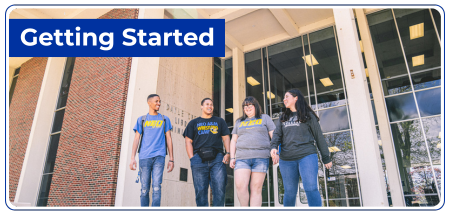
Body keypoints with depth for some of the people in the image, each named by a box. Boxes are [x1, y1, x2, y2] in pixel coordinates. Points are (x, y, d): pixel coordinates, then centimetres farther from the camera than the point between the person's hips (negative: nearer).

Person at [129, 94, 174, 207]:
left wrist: (171, 159, 7)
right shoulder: (141, 120, 14)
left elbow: (168, 139, 12)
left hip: (159, 156, -1)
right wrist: (132, 158, 0)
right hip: (144, 157, 1)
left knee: (156, 186, -11)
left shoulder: (165, 119, 14)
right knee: (144, 189, 3)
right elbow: (136, 139, 10)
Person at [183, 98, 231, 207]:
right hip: (199, 159, 0)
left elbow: (226, 138, 15)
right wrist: (192, 159, -2)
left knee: (219, 189, -8)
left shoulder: (220, 121, 22)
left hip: (217, 158, 0)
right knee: (200, 191, -2)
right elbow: (188, 141, 11)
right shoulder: (193, 123, 19)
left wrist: (228, 153, -2)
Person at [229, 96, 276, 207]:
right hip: (242, 158, 2)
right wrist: (232, 158, 9)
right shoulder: (239, 122, 23)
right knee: (240, 186, -15)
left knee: (256, 189, -5)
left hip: (260, 157, -2)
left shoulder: (264, 118, 16)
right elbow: (233, 140, 20)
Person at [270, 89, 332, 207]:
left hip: (307, 157, -3)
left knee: (311, 188, -12)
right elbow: (277, 134, 7)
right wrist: (273, 147, -14)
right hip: (286, 159, 4)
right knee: (289, 192, 7)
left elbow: (319, 136, 8)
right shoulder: (283, 118, 20)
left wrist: (326, 158, 6)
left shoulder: (308, 116, 8)